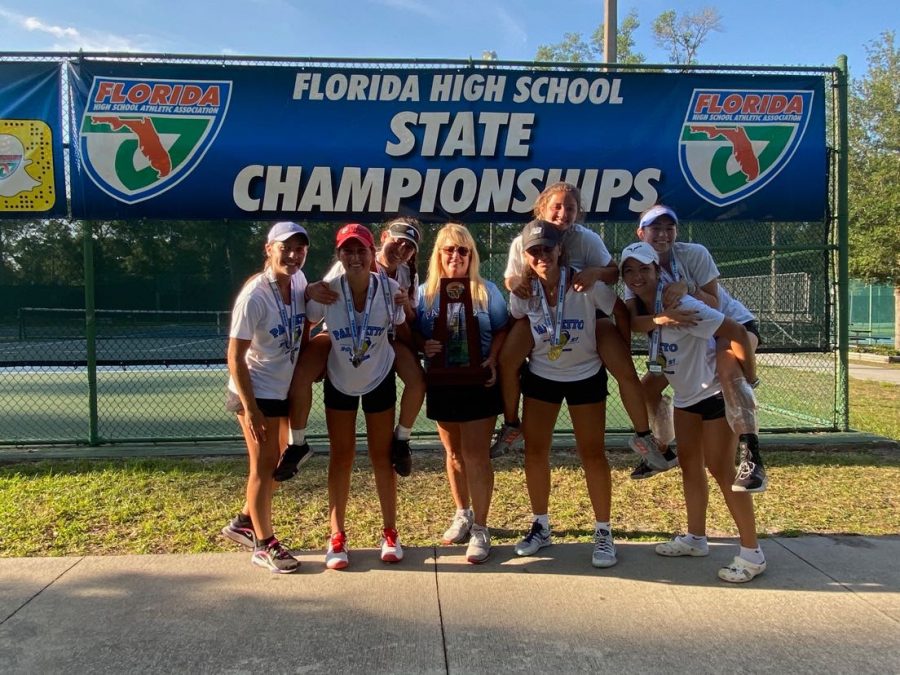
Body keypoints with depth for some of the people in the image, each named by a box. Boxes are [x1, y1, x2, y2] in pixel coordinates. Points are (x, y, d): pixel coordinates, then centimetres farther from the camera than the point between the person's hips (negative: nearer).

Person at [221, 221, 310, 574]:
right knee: (264, 466, 3)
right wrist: (250, 409, -23)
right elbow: (234, 356, -21)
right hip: (256, 393, -7)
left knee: (277, 463, 17)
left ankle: (245, 522, 37)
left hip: (287, 390, 7)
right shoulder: (254, 296, -22)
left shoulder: (299, 282, -3)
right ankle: (263, 544, 18)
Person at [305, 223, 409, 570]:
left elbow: (402, 332, -5)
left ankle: (390, 533, 20)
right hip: (339, 382, 0)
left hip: (379, 380, 0)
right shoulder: (326, 291, -20)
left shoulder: (389, 289, -20)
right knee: (341, 456, 6)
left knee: (382, 456, 7)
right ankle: (337, 536, 17)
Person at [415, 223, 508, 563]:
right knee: (454, 453, 15)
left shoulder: (487, 290, -1)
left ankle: (480, 528, 7)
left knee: (476, 454, -3)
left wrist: (492, 360, -16)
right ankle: (462, 514, 34)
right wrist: (424, 346, -18)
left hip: (478, 382, -3)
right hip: (442, 383, 3)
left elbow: (502, 330, 1)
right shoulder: (426, 292, 3)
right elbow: (412, 333, 4)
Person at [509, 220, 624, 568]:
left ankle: (603, 532, 17)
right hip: (540, 376, 3)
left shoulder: (587, 285, -22)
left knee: (593, 453, 1)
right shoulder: (522, 292, -14)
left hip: (587, 376, -2)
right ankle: (540, 526, 23)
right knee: (535, 451, 5)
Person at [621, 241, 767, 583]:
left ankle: (751, 553, 4)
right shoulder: (637, 309, -5)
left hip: (716, 392, -8)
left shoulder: (682, 306, -27)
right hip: (686, 394, 8)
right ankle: (696, 538, 26)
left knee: (721, 469, -6)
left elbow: (737, 333, -27)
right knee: (689, 463, 12)